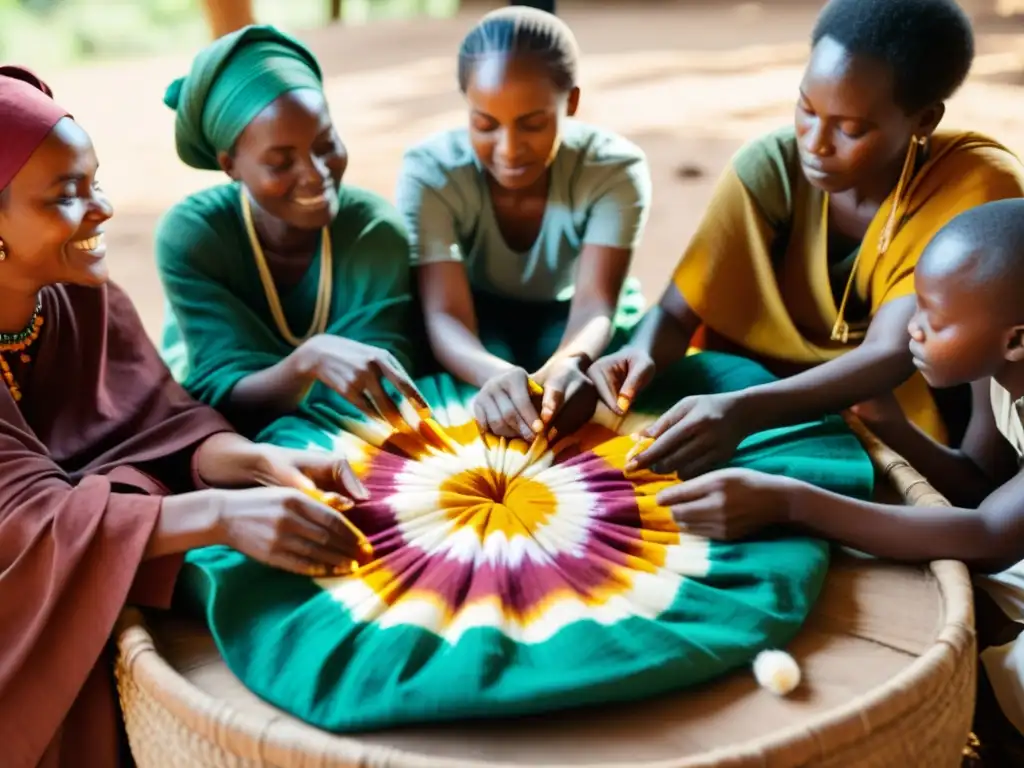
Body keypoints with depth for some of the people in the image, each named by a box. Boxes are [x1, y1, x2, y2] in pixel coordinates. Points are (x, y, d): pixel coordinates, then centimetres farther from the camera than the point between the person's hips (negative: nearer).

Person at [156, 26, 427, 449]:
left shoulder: (377, 231, -18)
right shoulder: (189, 236, -20)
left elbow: (375, 397, -21)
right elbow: (225, 396, -24)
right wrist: (309, 358, -43)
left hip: (332, 431, 2)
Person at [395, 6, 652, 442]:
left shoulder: (615, 169, -26)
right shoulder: (429, 171, -27)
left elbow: (595, 304, -36)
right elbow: (445, 314, -37)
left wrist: (568, 362, -62)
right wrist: (494, 373, -62)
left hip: (568, 317, 1)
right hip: (479, 317, -1)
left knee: (580, 391, -31)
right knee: (495, 389, -34)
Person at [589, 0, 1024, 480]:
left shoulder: (977, 186, -22)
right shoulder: (772, 167, -17)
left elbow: (891, 353, -32)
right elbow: (675, 314, -15)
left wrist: (743, 413, -49)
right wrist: (641, 355, -40)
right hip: (773, 408, 2)